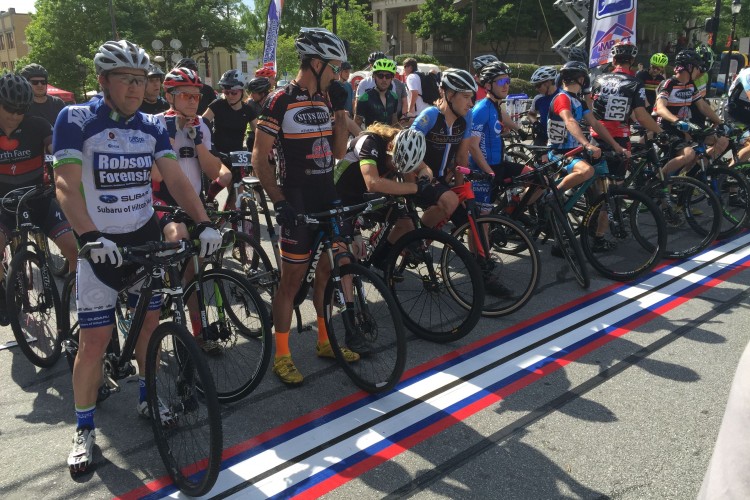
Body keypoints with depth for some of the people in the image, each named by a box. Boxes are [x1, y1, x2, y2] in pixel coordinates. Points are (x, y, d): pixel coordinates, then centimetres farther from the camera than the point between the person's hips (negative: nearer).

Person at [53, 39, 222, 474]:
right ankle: (84, 429, 14)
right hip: (102, 244, -4)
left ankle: (147, 399, 33)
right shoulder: (76, 120, -10)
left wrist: (204, 223, -19)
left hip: (147, 238, 4)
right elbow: (66, 184, -20)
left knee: (150, 324, 11)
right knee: (95, 340, -3)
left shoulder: (152, 127, 3)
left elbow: (178, 180, -4)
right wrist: (91, 236, -35)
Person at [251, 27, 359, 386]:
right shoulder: (280, 101, -12)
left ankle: (325, 342, 30)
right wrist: (279, 201, -20)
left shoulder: (326, 99, 9)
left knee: (328, 269, 14)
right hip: (298, 200, -7)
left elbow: (339, 151, 8)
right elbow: (260, 157, -12)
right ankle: (281, 356, 13)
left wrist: (340, 109, 0)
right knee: (292, 278, 0)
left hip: (327, 196, 7)